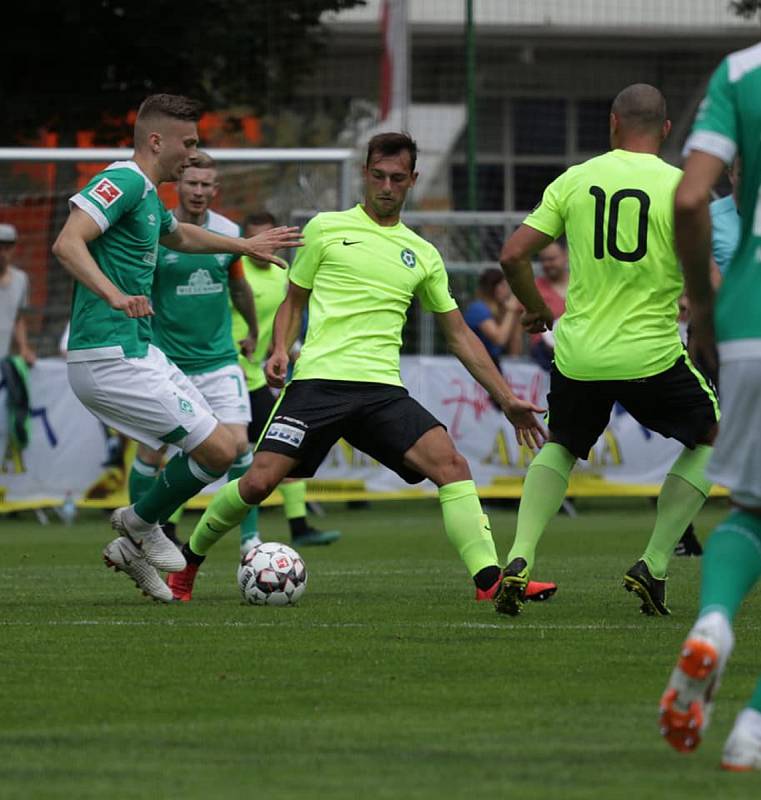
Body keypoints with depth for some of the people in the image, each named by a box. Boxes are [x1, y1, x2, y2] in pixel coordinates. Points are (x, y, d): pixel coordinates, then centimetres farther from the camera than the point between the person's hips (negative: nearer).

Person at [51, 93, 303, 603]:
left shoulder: (147, 197, 19)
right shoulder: (122, 182, -13)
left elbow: (179, 236, 42)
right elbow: (67, 244, -27)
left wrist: (246, 246, 50)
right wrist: (115, 296, -39)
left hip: (138, 352, 11)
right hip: (111, 356, -11)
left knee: (219, 443, 14)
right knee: (218, 450, -11)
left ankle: (133, 545, 19)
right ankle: (142, 525, 12)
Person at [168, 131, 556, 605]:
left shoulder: (423, 256, 17)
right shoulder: (327, 228, 11)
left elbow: (459, 335, 20)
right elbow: (294, 302, 17)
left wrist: (506, 399, 14)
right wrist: (281, 349, -3)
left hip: (383, 389, 2)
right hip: (318, 382, -2)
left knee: (451, 464, -21)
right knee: (259, 483, -14)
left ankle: (490, 580, -26)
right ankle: (190, 558, 12)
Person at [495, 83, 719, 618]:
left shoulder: (575, 180, 3)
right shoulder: (680, 187, -5)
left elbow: (513, 256, 2)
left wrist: (539, 312, 19)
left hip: (579, 355, 3)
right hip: (653, 354, -3)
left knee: (560, 448, 28)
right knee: (712, 438, 21)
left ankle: (520, 559, 6)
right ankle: (654, 566, 10)